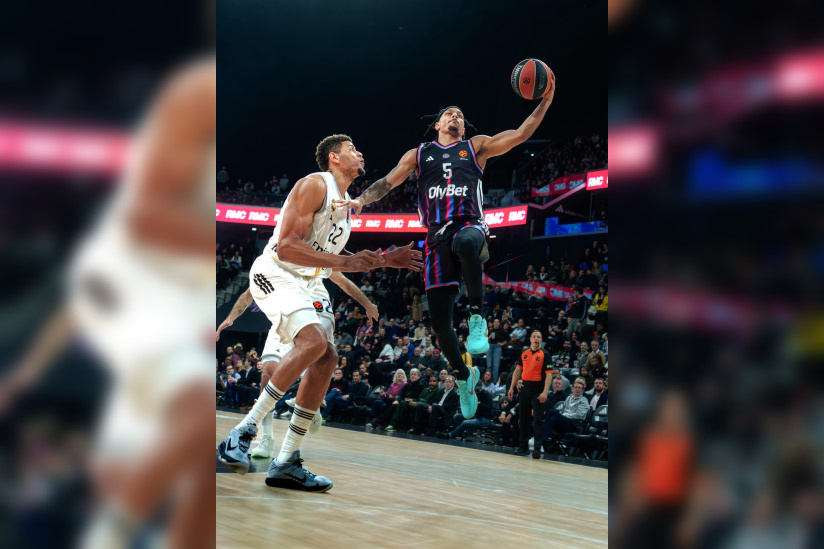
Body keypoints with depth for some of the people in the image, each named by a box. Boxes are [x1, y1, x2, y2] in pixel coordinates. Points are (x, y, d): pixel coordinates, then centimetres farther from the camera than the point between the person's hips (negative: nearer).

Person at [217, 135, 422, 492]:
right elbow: (286, 247, -23)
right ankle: (243, 432, -24)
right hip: (275, 275, -9)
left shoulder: (344, 201, 17)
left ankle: (286, 463, -1)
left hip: (308, 283, 9)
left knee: (326, 359, -4)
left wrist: (382, 260, 18)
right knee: (314, 342, -30)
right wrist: (345, 261, -26)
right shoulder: (314, 185, -13)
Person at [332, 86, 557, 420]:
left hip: (469, 226, -2)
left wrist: (545, 102, -2)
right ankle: (464, 377, 21)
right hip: (437, 238, 2)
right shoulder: (418, 154, 21)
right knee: (439, 323, -4)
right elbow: (388, 182, 16)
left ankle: (477, 317, -27)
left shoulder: (476, 146, 18)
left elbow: (521, 133, 10)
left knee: (465, 242, -44)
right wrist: (362, 199, -3)